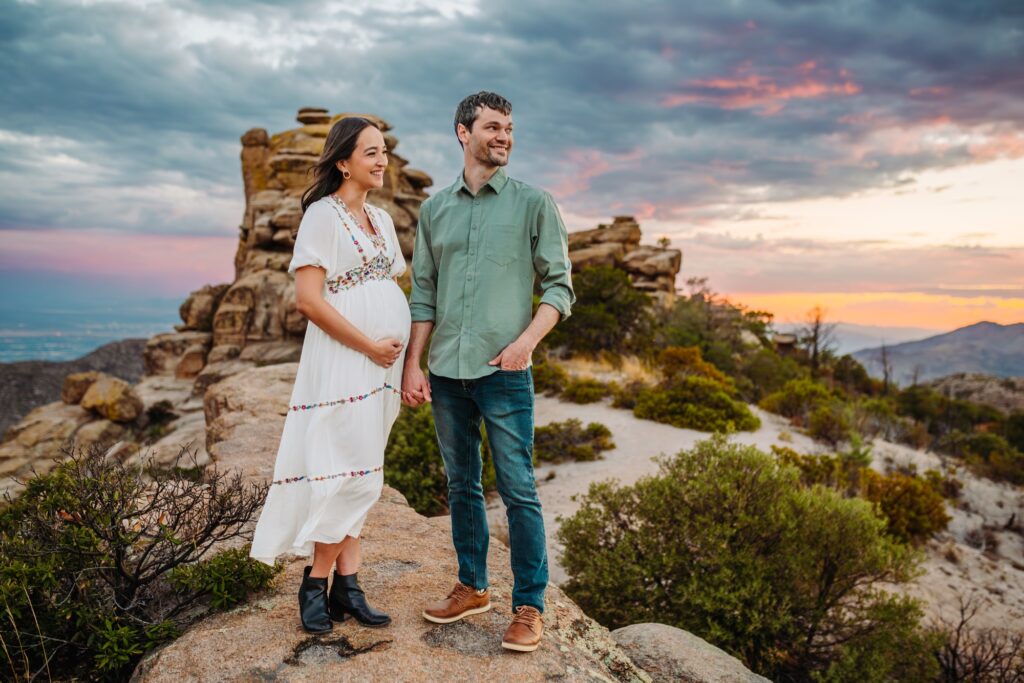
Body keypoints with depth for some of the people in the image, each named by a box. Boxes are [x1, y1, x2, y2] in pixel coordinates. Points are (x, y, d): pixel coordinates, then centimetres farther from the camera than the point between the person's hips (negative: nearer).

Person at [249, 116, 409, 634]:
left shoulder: (381, 219, 16)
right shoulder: (322, 215, -7)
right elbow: (308, 300, -15)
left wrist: (403, 355, 6)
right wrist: (370, 345, -13)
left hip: (382, 363, 8)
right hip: (342, 358, -7)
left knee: (358, 475, 9)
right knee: (344, 472, -5)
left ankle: (345, 585, 17)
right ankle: (317, 584, 11)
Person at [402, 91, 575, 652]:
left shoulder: (533, 203, 2)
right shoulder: (435, 208, 11)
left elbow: (559, 286, -1)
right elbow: (423, 294, 12)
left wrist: (526, 341, -15)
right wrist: (412, 365, 5)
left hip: (503, 372, -4)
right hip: (445, 372, 4)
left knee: (518, 491, -1)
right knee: (461, 486, 14)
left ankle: (529, 606, 13)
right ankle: (471, 587, 30)